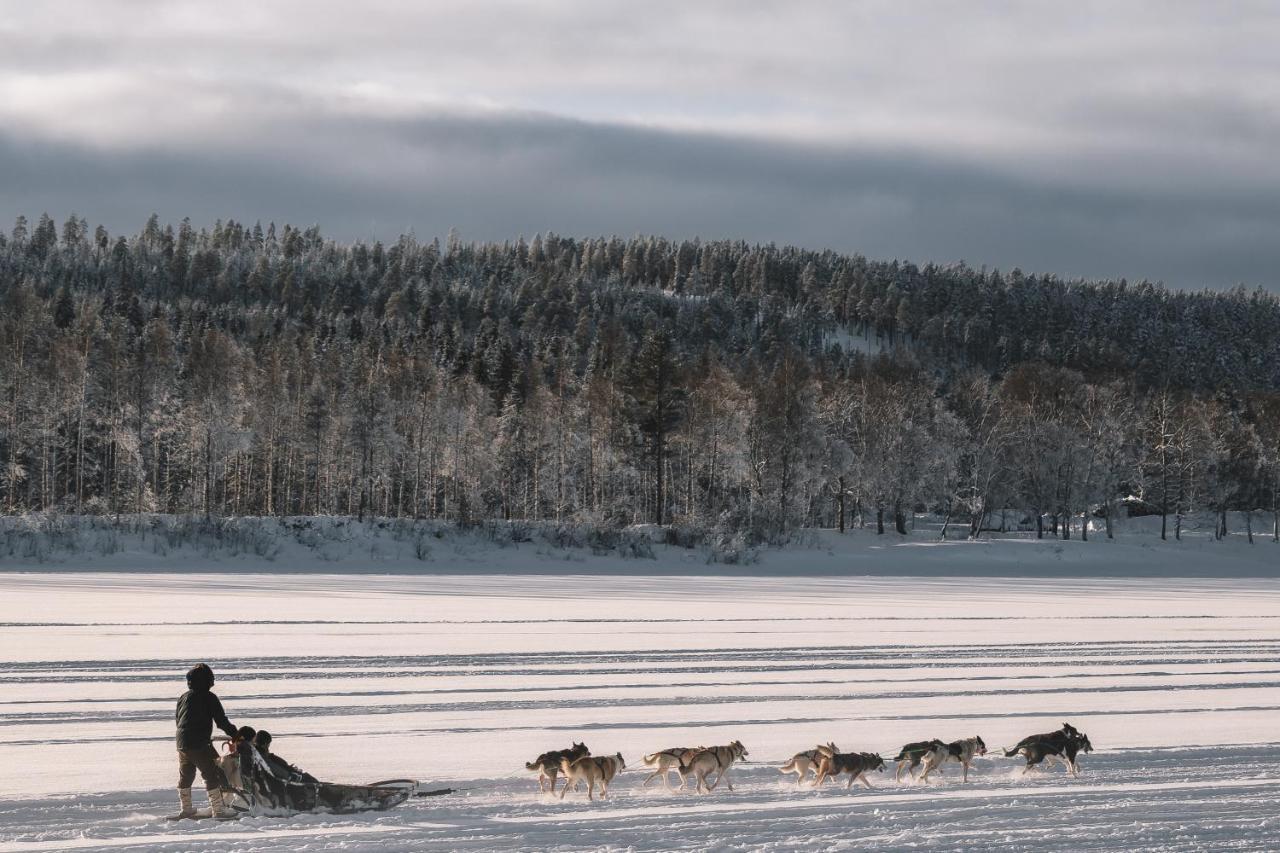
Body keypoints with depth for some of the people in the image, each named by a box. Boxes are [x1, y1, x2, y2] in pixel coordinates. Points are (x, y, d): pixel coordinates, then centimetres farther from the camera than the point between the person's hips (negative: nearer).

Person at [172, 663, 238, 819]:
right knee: (212, 775, -4)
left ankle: (186, 808, 29)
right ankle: (218, 809, -9)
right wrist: (234, 735, 4)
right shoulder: (209, 698, -7)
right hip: (200, 745, -7)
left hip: (182, 744, 7)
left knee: (185, 776, 20)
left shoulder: (183, 698, 13)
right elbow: (221, 721, -8)